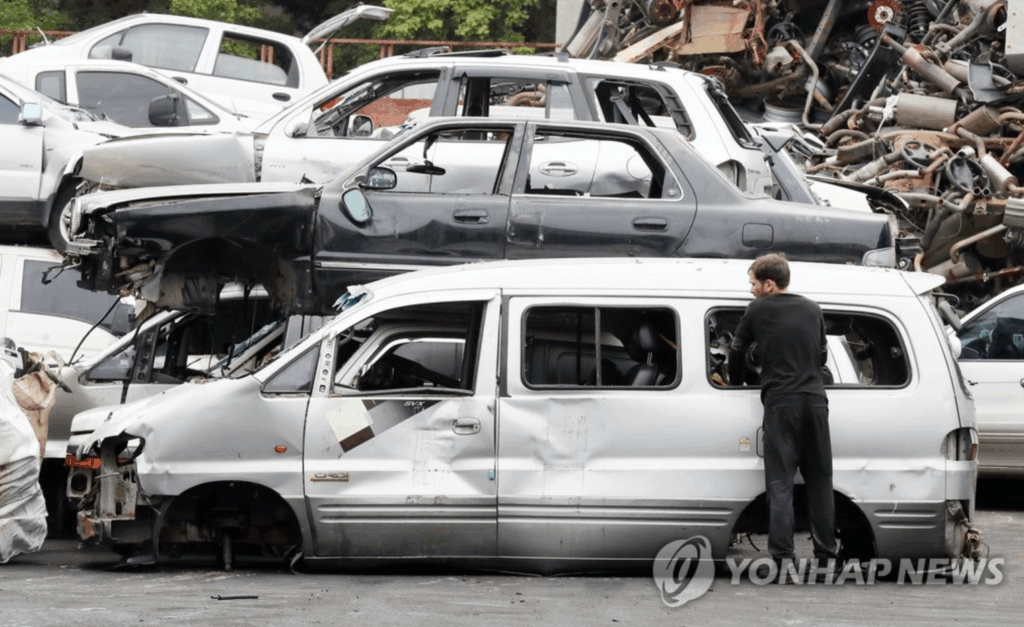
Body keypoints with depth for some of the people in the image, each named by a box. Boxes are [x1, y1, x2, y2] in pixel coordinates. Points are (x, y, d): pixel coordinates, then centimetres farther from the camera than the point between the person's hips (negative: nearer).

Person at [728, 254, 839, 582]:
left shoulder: (758, 310, 2)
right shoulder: (812, 309, 14)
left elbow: (737, 350, 13)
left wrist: (736, 382, 31)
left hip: (779, 401, -4)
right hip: (814, 399, 4)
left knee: (780, 482, -4)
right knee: (819, 480, 11)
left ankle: (783, 556, -14)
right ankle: (825, 556, 11)